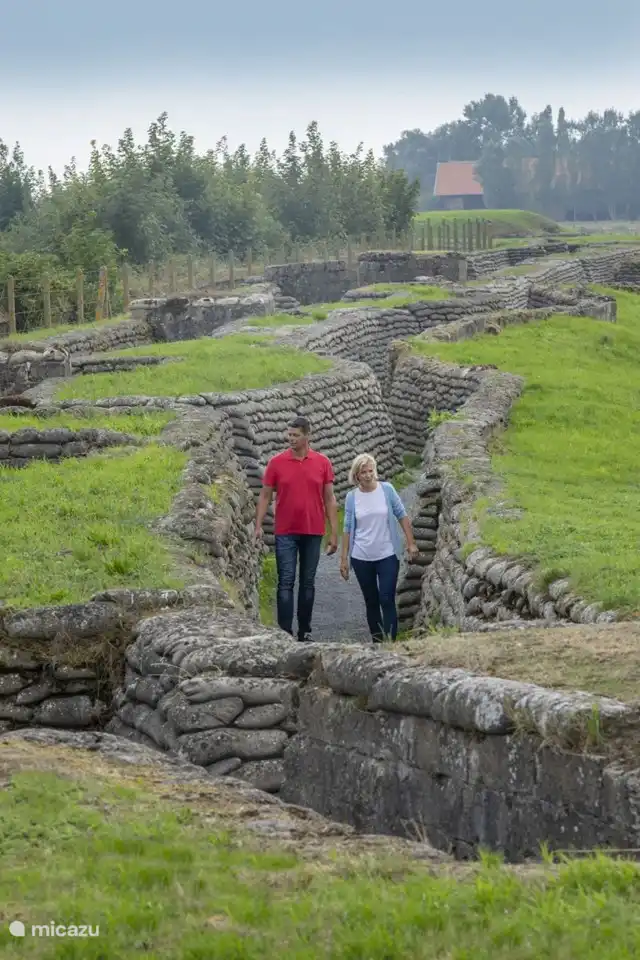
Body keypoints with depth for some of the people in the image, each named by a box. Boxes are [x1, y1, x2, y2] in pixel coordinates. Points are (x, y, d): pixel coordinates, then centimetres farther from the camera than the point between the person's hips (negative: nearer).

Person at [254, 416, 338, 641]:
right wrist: (258, 526, -5)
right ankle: (285, 632, -7)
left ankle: (305, 631, 16)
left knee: (308, 582, 9)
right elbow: (265, 496, 4)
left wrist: (334, 533, 1)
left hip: (313, 532, 1)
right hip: (285, 532, -1)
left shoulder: (322, 463, 1)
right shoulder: (276, 463, -1)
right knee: (286, 582, -5)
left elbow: (329, 500, 4)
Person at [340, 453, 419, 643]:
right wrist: (343, 558, 3)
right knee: (371, 601, 8)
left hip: (387, 555, -2)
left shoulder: (387, 490, -4)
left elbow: (402, 516, 2)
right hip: (361, 558, 2)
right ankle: (377, 642, 16)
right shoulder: (352, 497, 0)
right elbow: (348, 529, 4)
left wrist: (411, 543, -2)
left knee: (386, 600, -9)